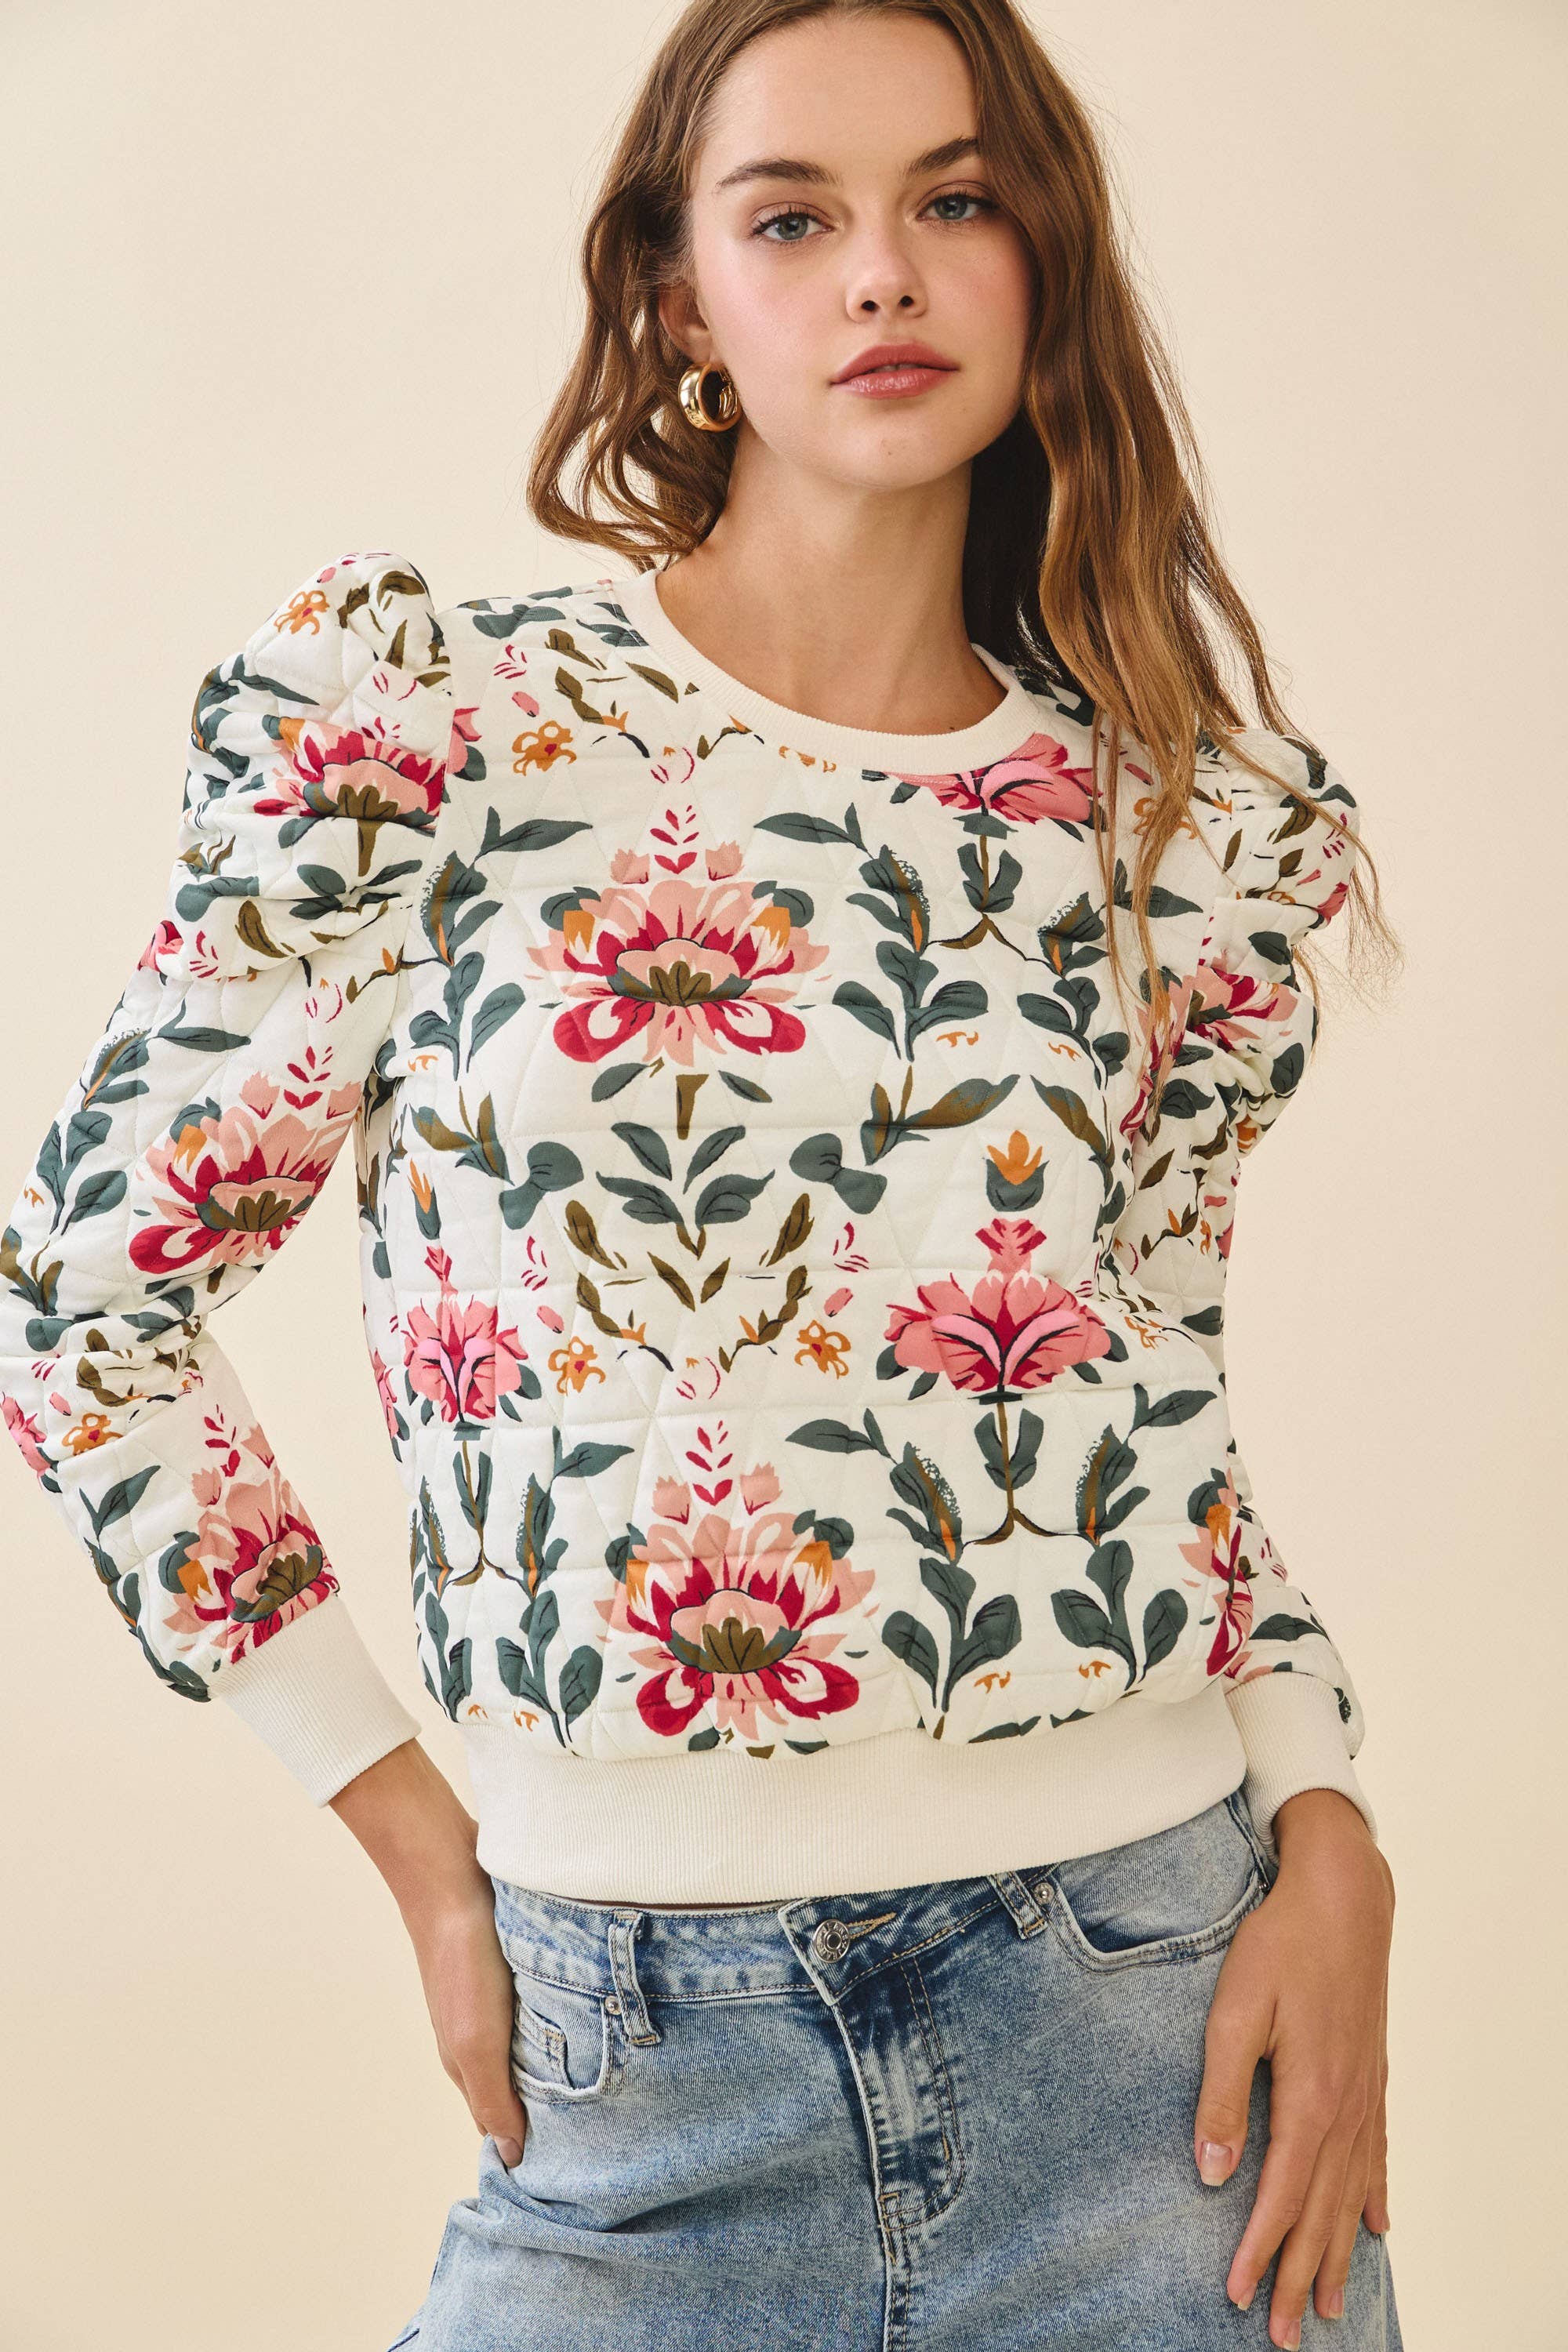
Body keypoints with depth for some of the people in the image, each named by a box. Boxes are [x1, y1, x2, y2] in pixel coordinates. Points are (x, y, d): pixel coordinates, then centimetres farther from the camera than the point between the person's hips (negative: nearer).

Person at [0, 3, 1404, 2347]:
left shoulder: (1193, 832, 4)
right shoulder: (429, 715, -5)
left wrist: (1327, 1830, -1)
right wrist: (427, 1849, -1)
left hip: (1167, 1997, 3)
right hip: (648, 2053, -2)